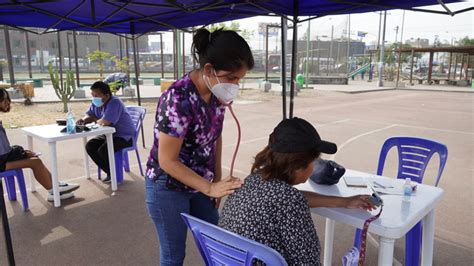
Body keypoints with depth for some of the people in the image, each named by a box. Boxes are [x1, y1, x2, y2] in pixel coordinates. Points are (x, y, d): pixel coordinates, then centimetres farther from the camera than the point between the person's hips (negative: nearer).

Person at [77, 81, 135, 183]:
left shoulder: (114, 103, -26)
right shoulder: (96, 103, 2)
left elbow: (104, 122, -34)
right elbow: (89, 115, 15)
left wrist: (95, 120, -11)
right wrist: (83, 120, -10)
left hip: (124, 137, -9)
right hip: (109, 134, 9)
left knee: (103, 150, -27)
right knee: (90, 146, -5)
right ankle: (110, 173, 6)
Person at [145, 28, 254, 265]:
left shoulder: (218, 91, -8)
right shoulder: (178, 99, -30)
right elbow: (167, 160, -24)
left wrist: (218, 180, 5)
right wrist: (210, 188, -24)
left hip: (200, 183, 7)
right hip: (168, 187, -6)